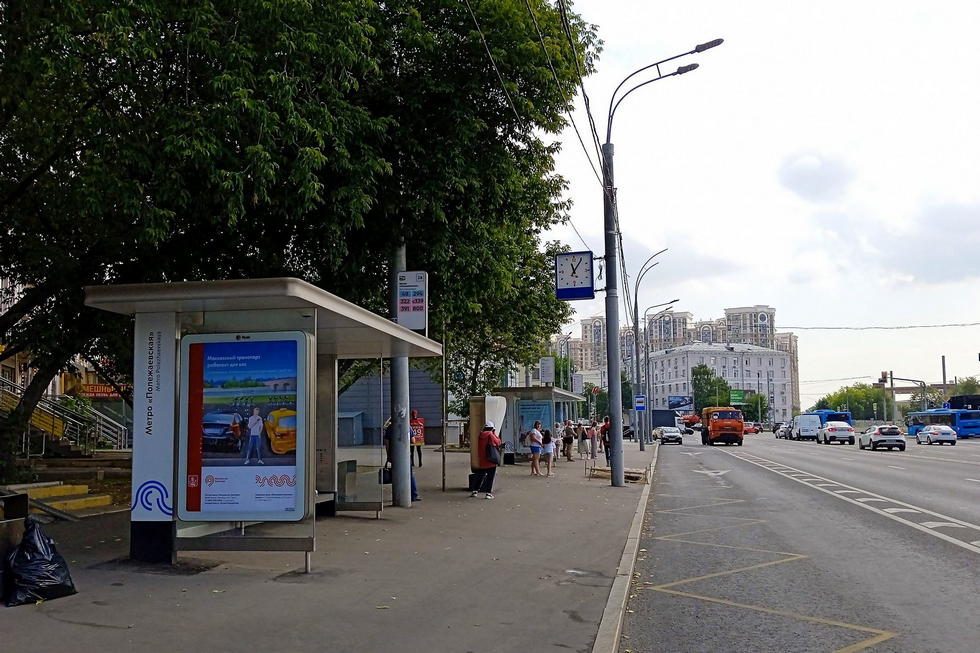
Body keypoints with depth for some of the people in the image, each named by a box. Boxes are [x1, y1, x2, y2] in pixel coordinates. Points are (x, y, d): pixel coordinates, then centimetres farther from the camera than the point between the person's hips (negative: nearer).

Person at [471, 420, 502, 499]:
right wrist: (495, 434, 5)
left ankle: (475, 491, 19)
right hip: (491, 462, -5)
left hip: (482, 461, 5)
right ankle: (488, 493, -2)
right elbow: (498, 443, -2)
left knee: (479, 477, 17)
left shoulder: (480, 435, 4)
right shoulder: (491, 435, -13)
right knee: (490, 478, 1)